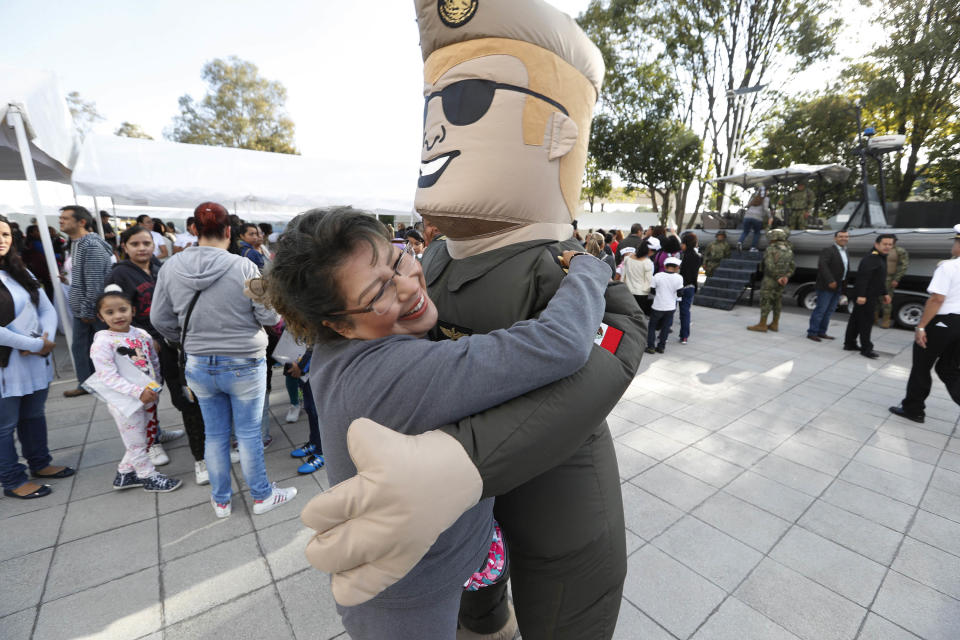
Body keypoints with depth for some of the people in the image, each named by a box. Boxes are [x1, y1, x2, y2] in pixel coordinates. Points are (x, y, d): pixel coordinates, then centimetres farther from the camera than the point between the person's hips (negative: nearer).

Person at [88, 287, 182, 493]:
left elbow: (154, 362, 13)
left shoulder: (142, 335, 2)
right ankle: (149, 477, 26)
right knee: (136, 443, 9)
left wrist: (155, 387, 8)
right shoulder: (103, 342, -15)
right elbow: (108, 376, -19)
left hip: (149, 398, 6)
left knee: (147, 438, 18)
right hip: (125, 402, -6)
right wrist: (138, 392, -25)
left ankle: (124, 473, 38)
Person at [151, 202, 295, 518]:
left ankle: (221, 501, 35)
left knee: (215, 434, 17)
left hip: (199, 366, 4)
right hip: (245, 365, -4)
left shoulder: (170, 267, -3)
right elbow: (270, 316, -13)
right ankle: (261, 495, 28)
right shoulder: (243, 267, -17)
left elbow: (160, 319, 4)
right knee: (249, 434, 10)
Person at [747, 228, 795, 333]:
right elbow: (792, 266, 6)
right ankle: (774, 324, 19)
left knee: (765, 301, -3)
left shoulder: (770, 250, -11)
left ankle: (762, 325, -1)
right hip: (781, 282, 7)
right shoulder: (789, 250, 10)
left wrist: (777, 277, -11)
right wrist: (786, 276, -3)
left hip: (770, 280, -7)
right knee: (777, 301, 13)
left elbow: (770, 266, -20)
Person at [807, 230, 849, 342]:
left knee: (829, 311, 12)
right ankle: (812, 332, 1)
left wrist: (844, 285, 14)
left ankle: (821, 332, 20)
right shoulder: (828, 251, -11)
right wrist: (830, 281, -28)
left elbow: (846, 269, 21)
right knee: (821, 310, -6)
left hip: (838, 287, 9)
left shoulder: (845, 252, 17)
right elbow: (822, 265, -23)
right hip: (826, 286, -9)